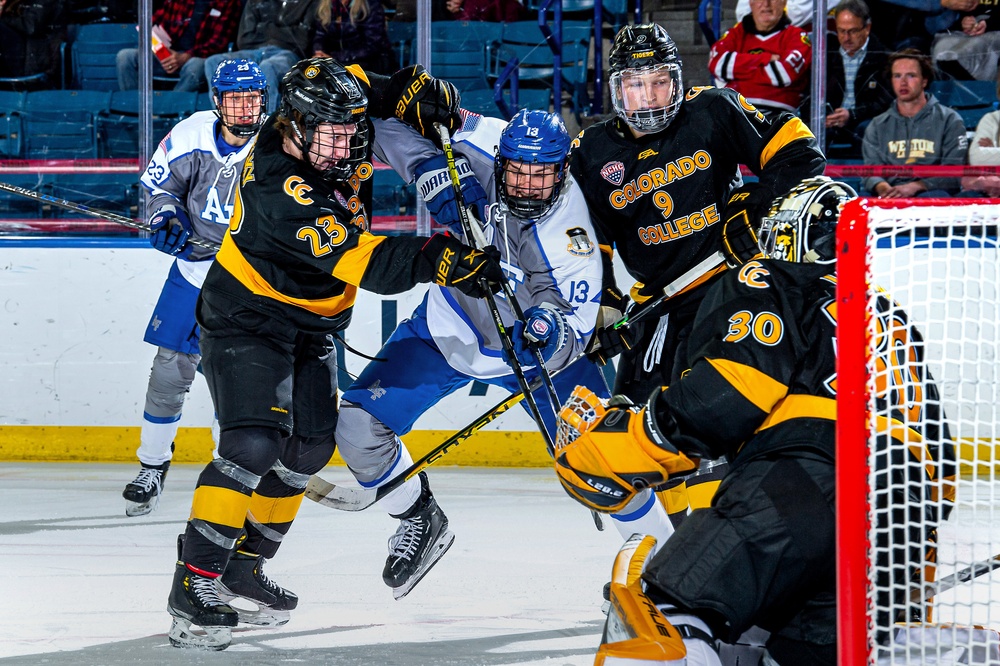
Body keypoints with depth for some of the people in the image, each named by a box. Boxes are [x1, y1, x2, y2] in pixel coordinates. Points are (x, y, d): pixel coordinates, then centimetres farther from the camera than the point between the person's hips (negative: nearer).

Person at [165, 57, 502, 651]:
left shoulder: (329, 128, -12)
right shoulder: (280, 190, -35)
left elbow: (364, 87, 11)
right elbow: (362, 260, -39)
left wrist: (415, 91, -5)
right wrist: (442, 261, -43)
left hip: (311, 327, 9)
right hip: (247, 318, -9)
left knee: (308, 449, 11)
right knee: (254, 443, -23)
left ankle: (243, 562, 25)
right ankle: (195, 582, -20)